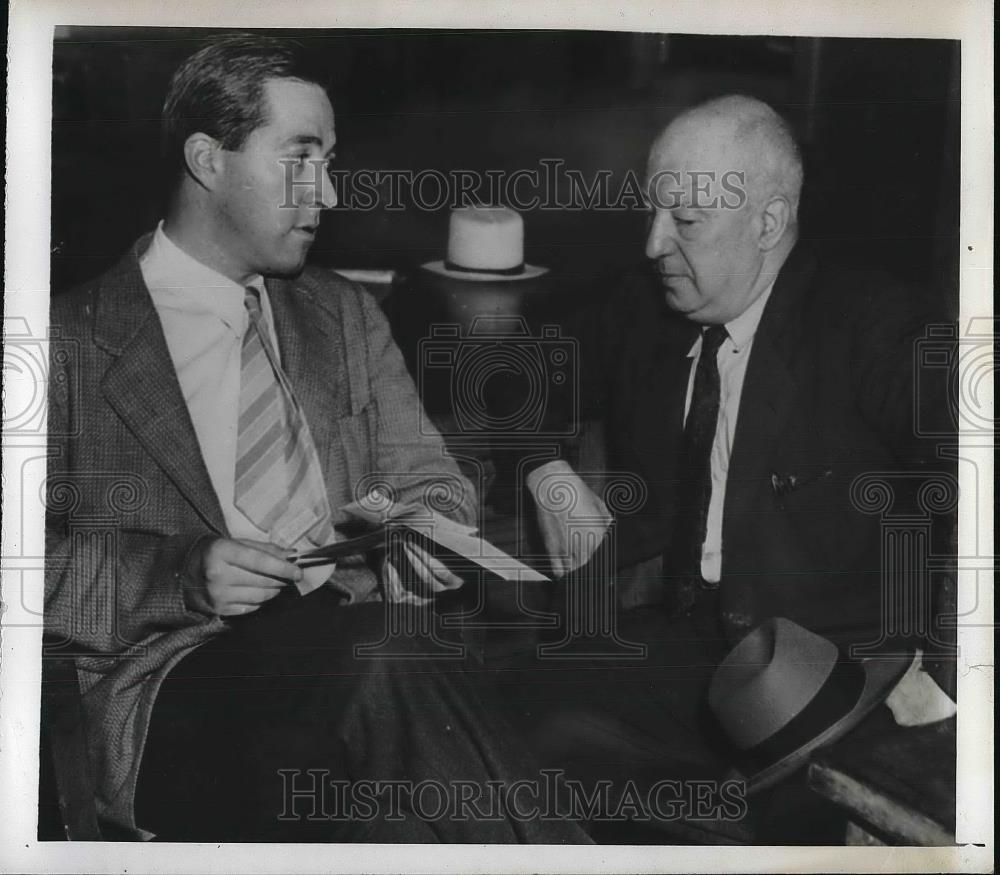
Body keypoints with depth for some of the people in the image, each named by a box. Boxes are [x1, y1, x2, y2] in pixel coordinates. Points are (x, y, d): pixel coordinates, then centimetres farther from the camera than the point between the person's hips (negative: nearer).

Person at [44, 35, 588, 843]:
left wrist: (382, 560, -5)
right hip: (175, 680, -3)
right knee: (378, 657, -34)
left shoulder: (348, 317, 21)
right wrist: (179, 575, -16)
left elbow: (435, 493, 18)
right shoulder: (72, 339, 6)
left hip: (360, 648, 4)